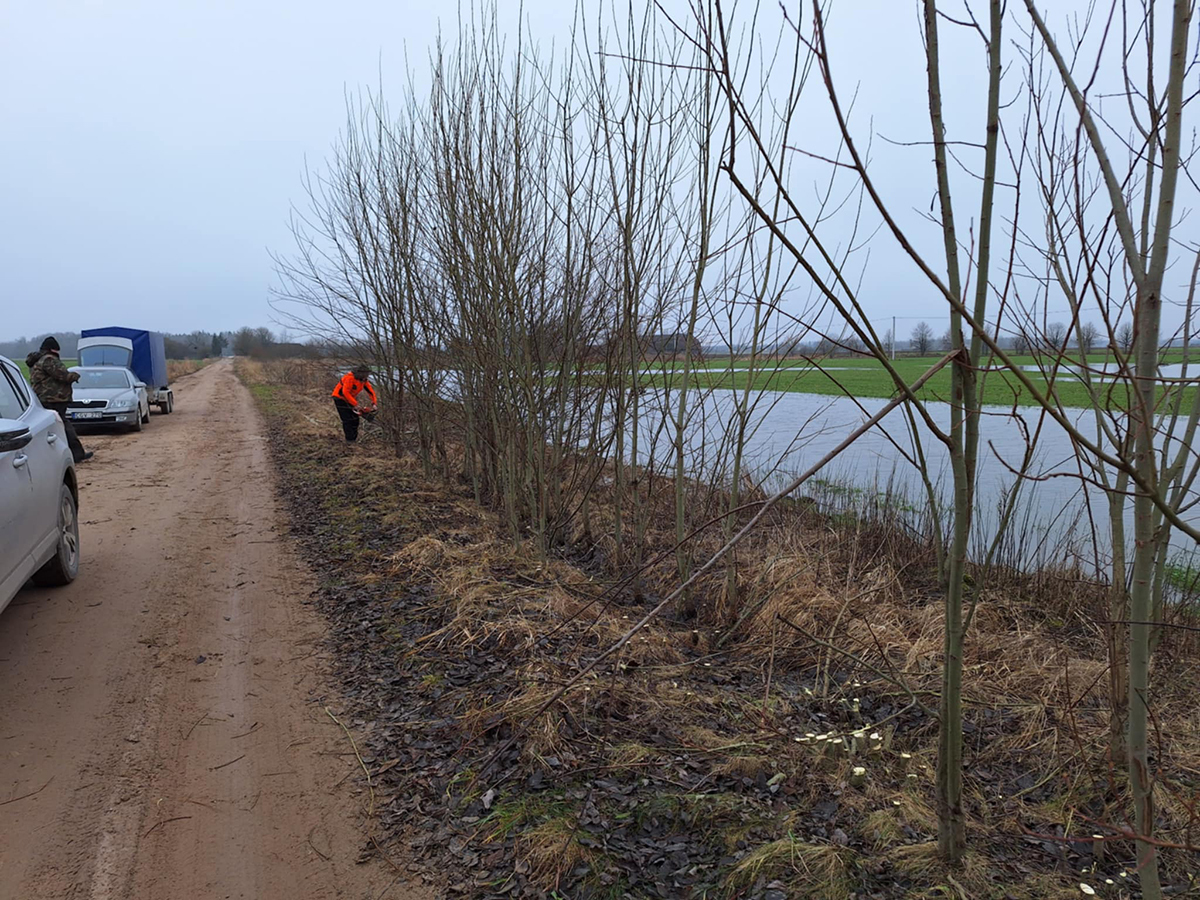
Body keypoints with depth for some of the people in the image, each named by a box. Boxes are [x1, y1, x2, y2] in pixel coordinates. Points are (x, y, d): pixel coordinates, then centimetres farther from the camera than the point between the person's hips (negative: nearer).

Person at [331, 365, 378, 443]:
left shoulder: (364, 379, -7)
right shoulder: (350, 378, -31)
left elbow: (370, 390, -4)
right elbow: (345, 392, -33)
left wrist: (374, 402, -15)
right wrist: (356, 404, -34)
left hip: (350, 399, 8)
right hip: (340, 398, -8)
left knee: (355, 418, 8)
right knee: (347, 420, -11)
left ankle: (355, 438, 18)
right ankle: (350, 440, -6)